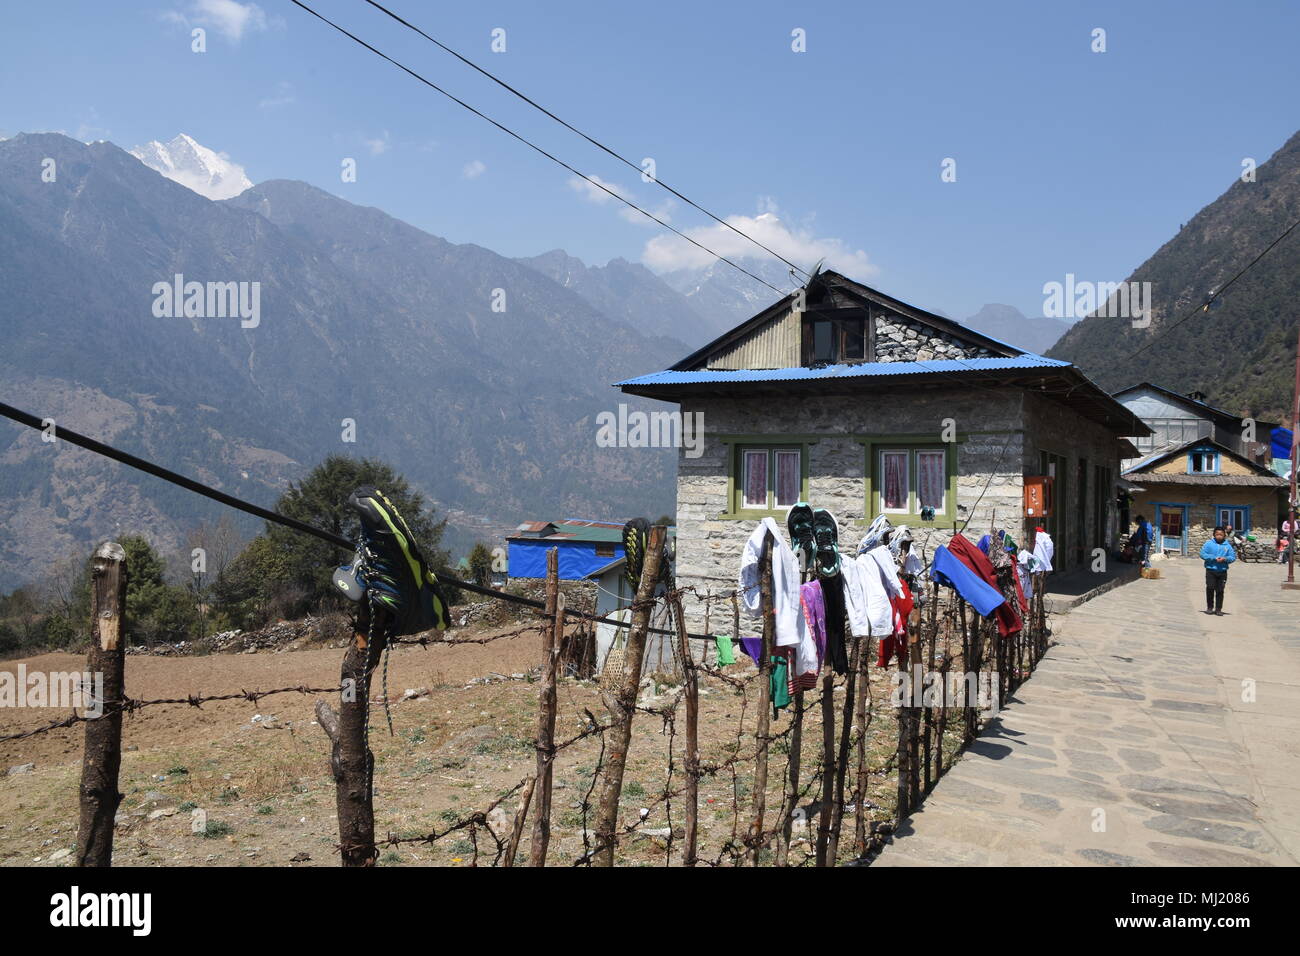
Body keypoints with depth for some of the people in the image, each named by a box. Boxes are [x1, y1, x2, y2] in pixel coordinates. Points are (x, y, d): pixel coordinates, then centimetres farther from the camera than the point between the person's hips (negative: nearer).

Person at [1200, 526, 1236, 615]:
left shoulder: (1227, 546, 9)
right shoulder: (1209, 544, 4)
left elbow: (1233, 557, 6)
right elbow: (1203, 554, -4)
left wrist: (1225, 559, -13)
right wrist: (1214, 558, -15)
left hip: (1222, 571, 1)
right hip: (1210, 570, -1)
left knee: (1220, 590, 2)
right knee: (1210, 588, -5)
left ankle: (1218, 609, 9)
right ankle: (1210, 607, 7)